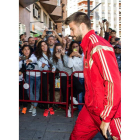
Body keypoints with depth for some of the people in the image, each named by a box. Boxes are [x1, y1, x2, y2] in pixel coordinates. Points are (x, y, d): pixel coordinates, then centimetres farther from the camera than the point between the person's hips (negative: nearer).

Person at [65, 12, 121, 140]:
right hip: (91, 108, 9)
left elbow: (114, 83, -26)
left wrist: (106, 118, -20)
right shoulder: (88, 46, 11)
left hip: (107, 112, -9)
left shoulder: (99, 47, -21)